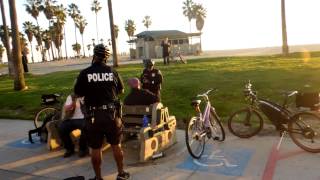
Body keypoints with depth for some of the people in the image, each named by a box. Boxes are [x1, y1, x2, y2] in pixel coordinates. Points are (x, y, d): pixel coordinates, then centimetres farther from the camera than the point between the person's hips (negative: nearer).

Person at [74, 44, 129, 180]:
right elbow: (121, 91, 10)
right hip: (111, 113, 2)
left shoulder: (85, 73, -9)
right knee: (116, 145, 16)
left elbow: (78, 93, 1)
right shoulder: (112, 72, -3)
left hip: (93, 115, -1)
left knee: (95, 148, 11)